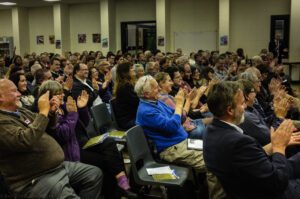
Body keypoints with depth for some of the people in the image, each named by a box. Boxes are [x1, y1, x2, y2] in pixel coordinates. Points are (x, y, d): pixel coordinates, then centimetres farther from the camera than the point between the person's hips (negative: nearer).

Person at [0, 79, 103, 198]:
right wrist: (43, 112, -23)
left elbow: (45, 126, 24)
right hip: (35, 180, -10)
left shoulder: (20, 112, 13)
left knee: (95, 174, 9)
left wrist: (51, 112, 2)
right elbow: (26, 141, -31)